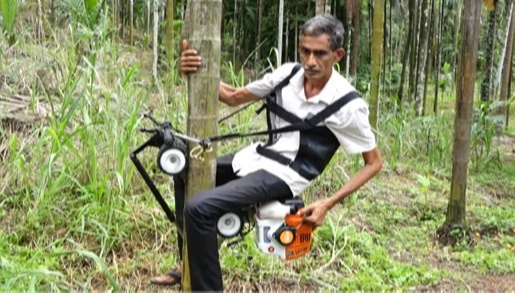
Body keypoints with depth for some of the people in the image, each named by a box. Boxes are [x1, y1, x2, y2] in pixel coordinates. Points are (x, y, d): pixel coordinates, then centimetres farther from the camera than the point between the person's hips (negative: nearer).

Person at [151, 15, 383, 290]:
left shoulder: (349, 105, -17)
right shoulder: (287, 73, -2)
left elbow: (374, 163, -8)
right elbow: (234, 97, 6)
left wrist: (328, 203, -15)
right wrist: (197, 71, -13)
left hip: (284, 175, -8)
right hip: (257, 156, 8)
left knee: (199, 207, -24)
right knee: (185, 171, 18)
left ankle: (206, 285, -7)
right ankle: (191, 266, 25)